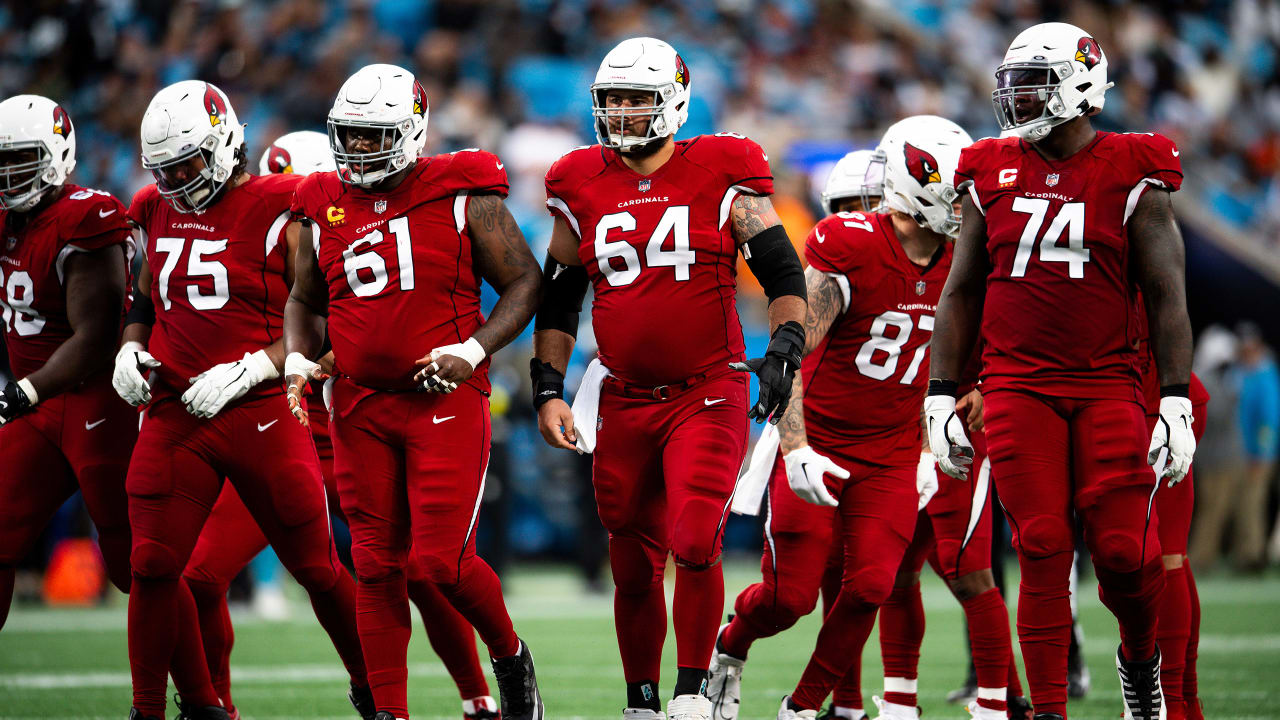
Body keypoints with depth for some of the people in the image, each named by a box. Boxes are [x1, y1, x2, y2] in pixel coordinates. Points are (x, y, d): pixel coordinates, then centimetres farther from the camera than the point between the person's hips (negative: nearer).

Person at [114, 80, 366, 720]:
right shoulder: (158, 215, 11)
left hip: (261, 415, -4)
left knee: (316, 568, 4)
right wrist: (131, 350, 7)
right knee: (152, 567, -4)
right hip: (173, 415, 4)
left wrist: (246, 370, -17)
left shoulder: (279, 214, -8)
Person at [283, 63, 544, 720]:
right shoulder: (326, 208, 8)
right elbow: (304, 301, 22)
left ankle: (510, 659, 18)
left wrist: (473, 351, -15)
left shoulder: (462, 197, -6)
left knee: (442, 561, -10)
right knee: (376, 566, 4)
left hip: (445, 402, -4)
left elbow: (524, 282, -1)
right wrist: (298, 360, 3)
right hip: (359, 408, 4)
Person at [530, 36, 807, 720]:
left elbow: (784, 273, -1)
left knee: (694, 545, -19)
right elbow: (557, 300, 15)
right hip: (624, 402, 4)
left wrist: (783, 351, -15)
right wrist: (548, 390, 8)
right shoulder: (583, 186, 6)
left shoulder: (720, 177, -4)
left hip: (708, 397, -3)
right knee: (634, 568, 8)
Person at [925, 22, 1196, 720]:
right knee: (1042, 550, -6)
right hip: (1017, 387, 2)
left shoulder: (1132, 179, 0)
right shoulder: (993, 176, 9)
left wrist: (1177, 404, -7)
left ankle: (1140, 656, 22)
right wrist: (940, 397, 9)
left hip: (1108, 385, -2)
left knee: (1122, 549, -9)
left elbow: (1166, 297, 0)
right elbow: (960, 294, 14)